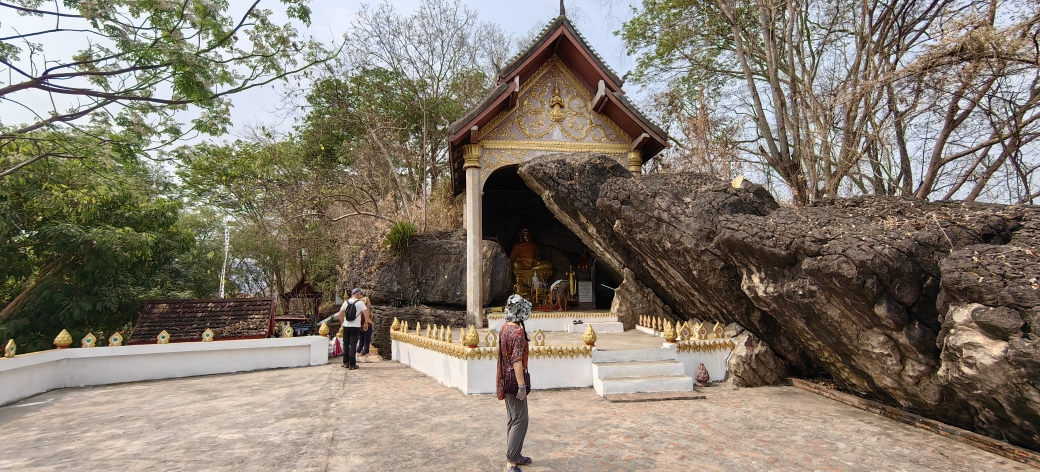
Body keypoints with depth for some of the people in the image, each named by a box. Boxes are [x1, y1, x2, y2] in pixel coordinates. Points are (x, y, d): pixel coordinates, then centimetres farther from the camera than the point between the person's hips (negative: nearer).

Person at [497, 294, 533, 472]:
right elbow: (517, 361, -23)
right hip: (514, 379, -9)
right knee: (520, 419, -2)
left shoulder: (505, 327, 8)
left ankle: (514, 455, 28)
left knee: (513, 419, 17)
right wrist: (522, 385, -21)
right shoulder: (517, 331, -20)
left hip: (506, 378, 9)